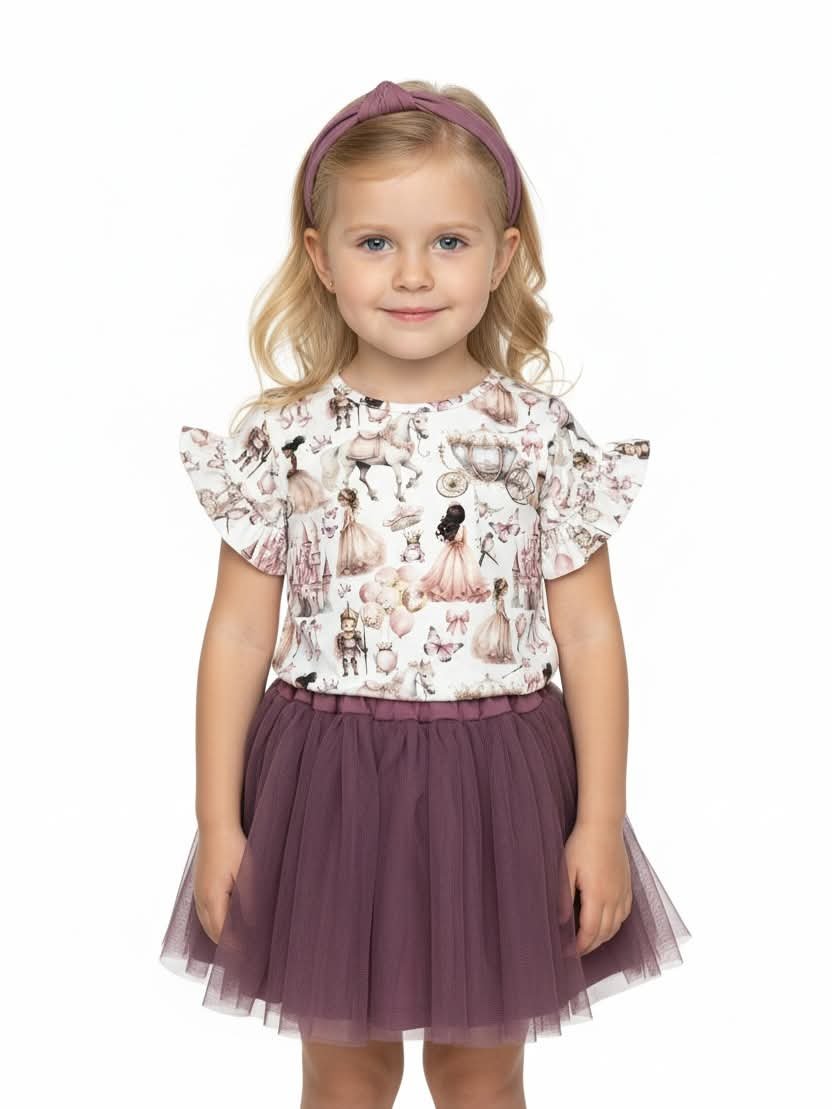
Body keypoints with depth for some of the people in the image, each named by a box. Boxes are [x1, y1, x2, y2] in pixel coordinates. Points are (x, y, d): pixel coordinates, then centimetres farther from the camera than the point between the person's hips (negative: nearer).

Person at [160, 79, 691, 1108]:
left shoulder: (542, 435, -6)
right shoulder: (281, 437, -5)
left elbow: (589, 636, -2)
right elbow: (238, 635, -1)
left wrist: (600, 824, -4)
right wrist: (218, 824, -1)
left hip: (495, 791, 0)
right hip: (325, 789, 1)